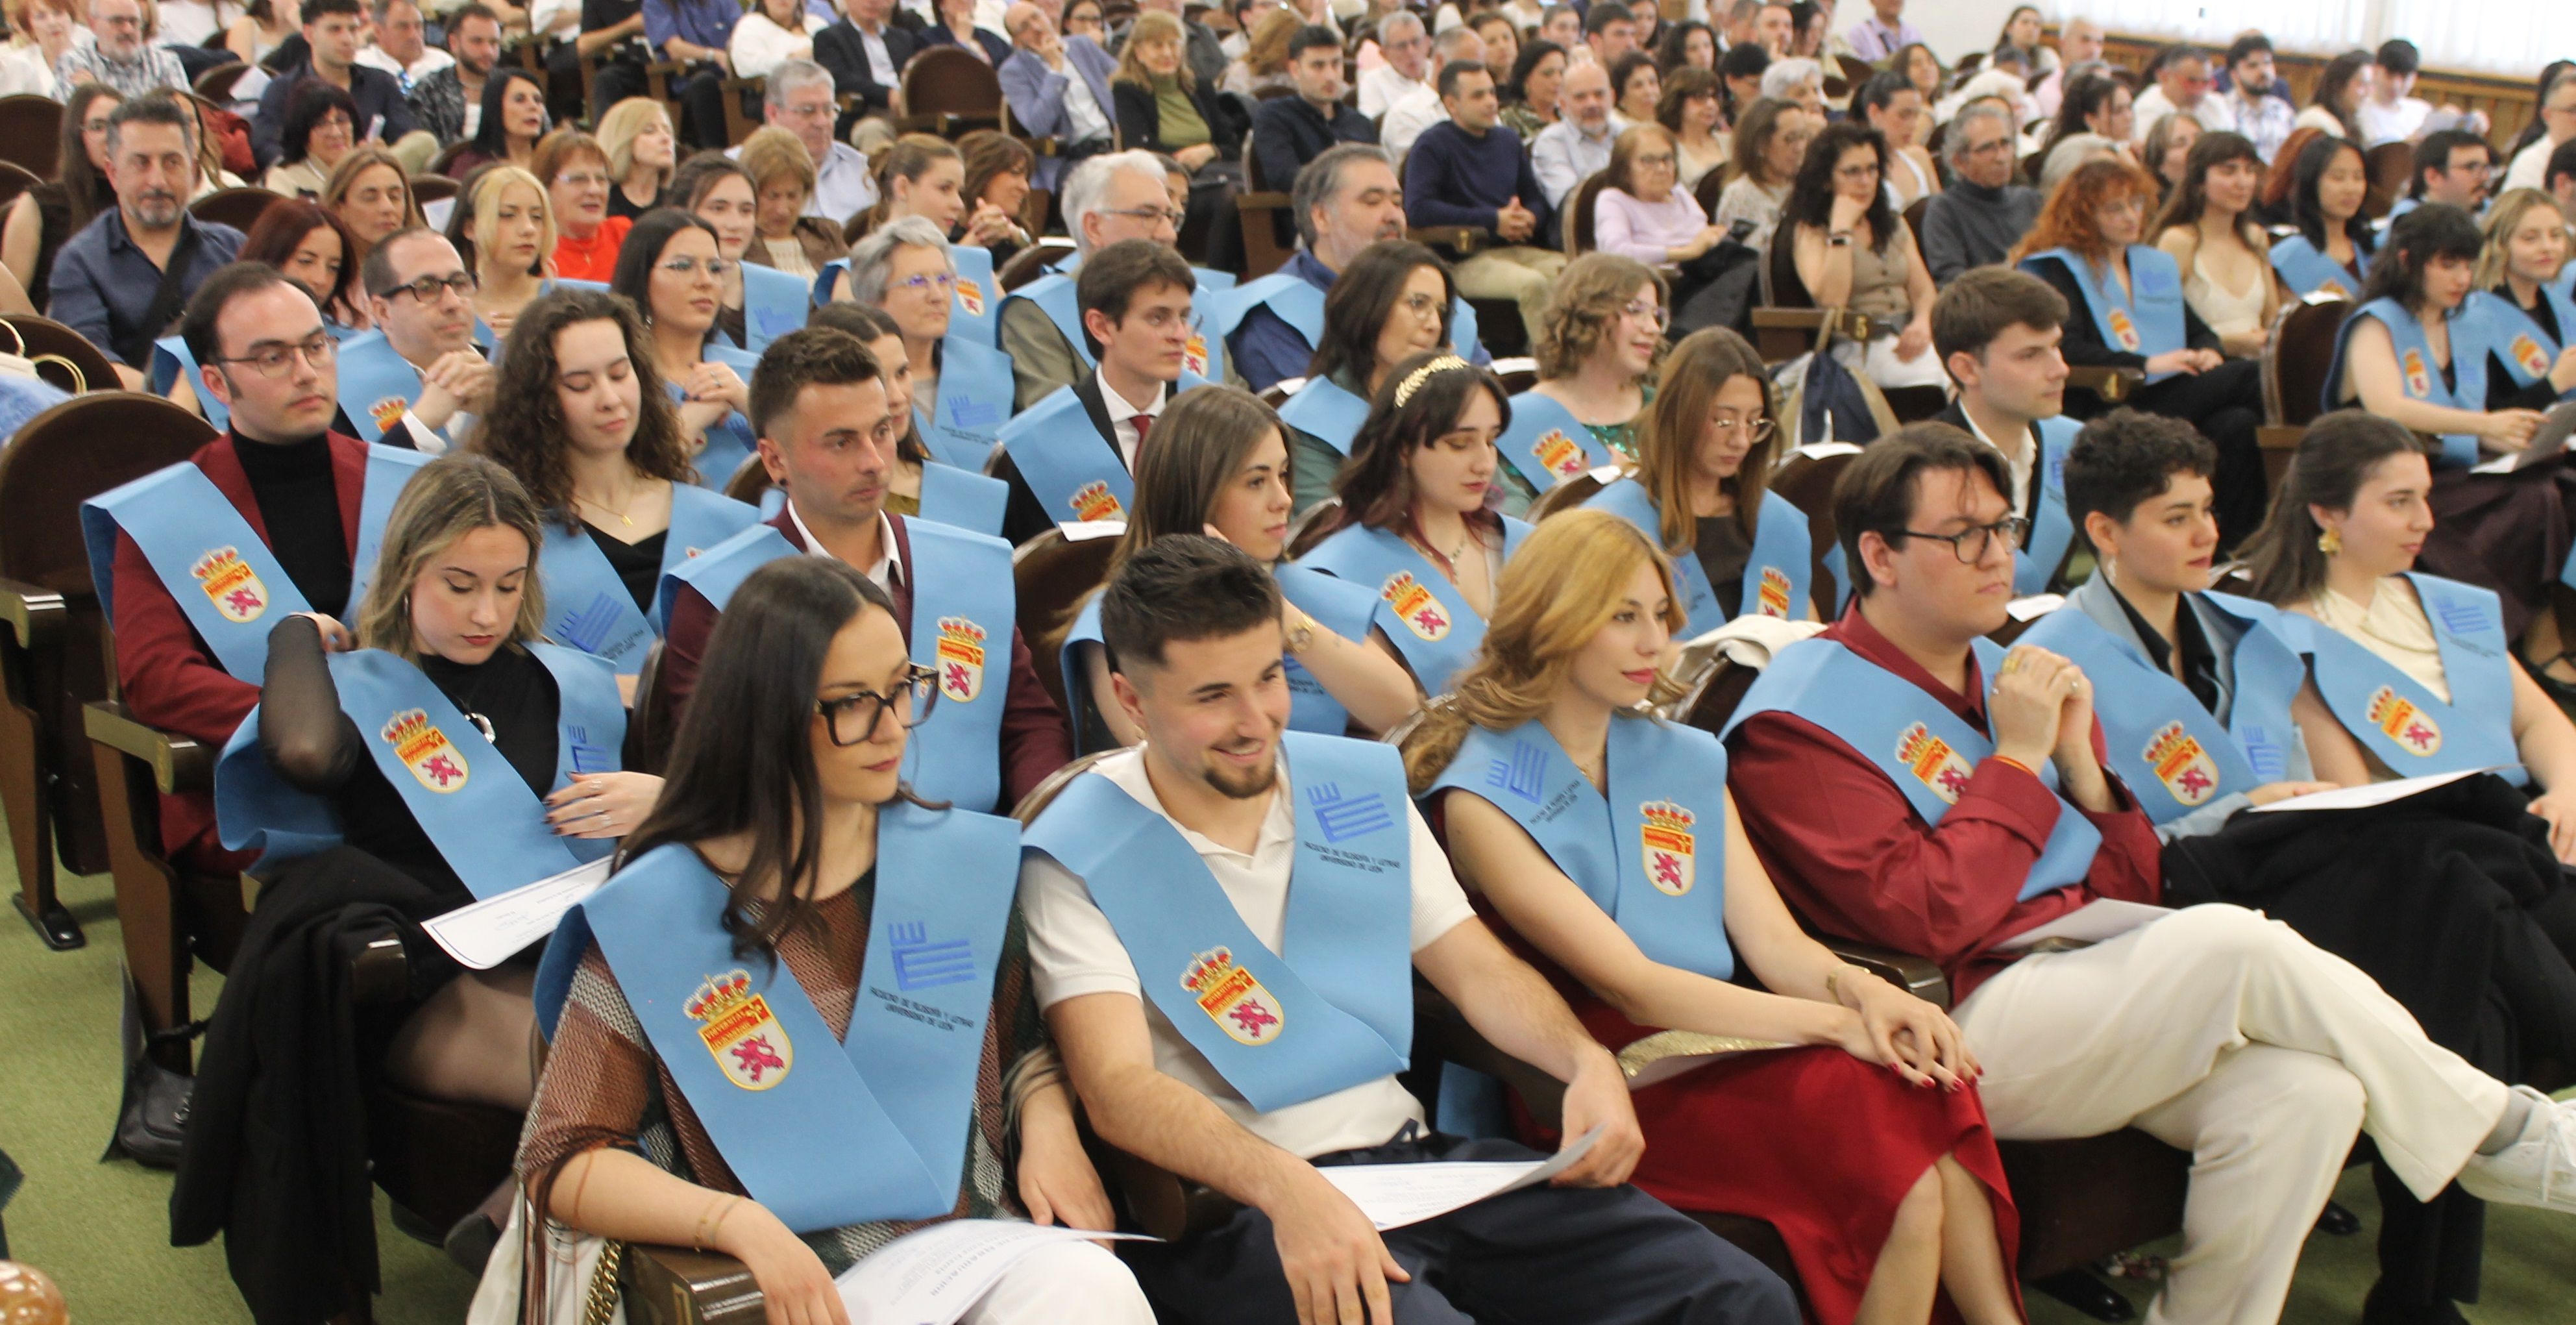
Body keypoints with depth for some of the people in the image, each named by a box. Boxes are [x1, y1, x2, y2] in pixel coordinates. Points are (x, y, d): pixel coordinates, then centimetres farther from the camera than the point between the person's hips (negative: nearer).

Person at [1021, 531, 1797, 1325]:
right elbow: (1118, 1086, -17)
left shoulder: (1362, 790, 13)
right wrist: (1289, 1190, -34)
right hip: (1237, 1204, -5)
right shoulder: (1079, 863, -5)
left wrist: (1589, 1065, -6)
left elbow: (1479, 971, 16)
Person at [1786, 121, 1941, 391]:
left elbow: (1923, 289, 15)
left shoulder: (1894, 225, 24)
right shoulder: (1810, 231, 3)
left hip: (1909, 341, 6)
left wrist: (1923, 322, -8)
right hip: (1858, 348, -6)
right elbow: (1831, 301, -13)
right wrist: (1842, 228, -11)